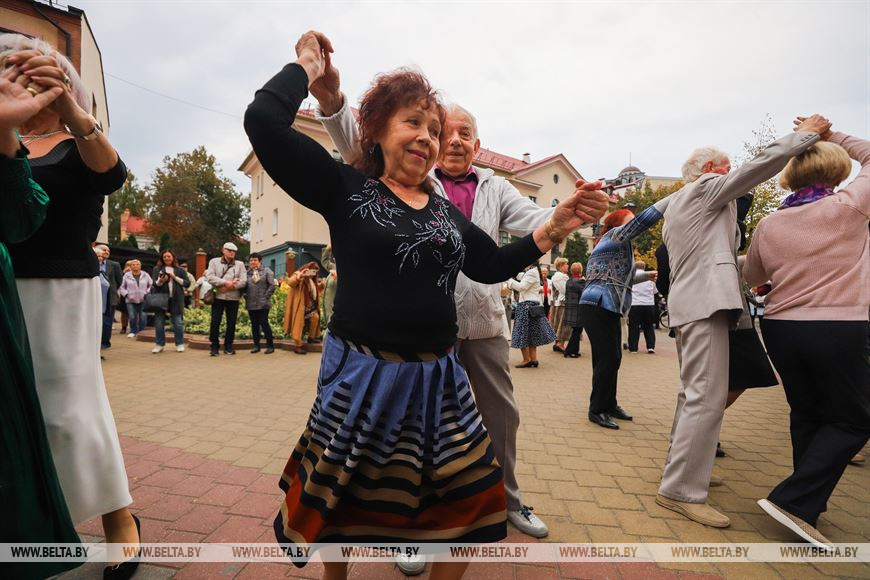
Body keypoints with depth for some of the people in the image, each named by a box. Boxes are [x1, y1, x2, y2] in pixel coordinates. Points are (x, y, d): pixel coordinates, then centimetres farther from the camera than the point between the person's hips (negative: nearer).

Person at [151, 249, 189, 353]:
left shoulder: (179, 270, 8)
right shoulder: (157, 269, 8)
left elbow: (187, 283, 2)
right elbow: (155, 284, 1)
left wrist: (175, 277, -9)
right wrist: (161, 281, -20)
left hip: (176, 299, -1)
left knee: (178, 323, 1)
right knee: (159, 323, 3)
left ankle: (179, 344, 11)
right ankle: (159, 344, 15)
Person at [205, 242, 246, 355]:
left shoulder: (239, 264, 10)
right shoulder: (214, 262, 7)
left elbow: (243, 281, -1)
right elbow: (210, 277, -7)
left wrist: (231, 286, -15)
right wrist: (225, 283, -17)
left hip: (233, 298, 1)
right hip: (218, 297, -1)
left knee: (231, 323, 5)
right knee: (215, 322, -2)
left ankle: (228, 346, 17)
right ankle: (214, 346, 9)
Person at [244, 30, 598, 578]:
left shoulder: (445, 209, 10)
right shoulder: (345, 188, -3)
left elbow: (492, 266, 16)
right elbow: (264, 122, -13)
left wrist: (553, 230, 7)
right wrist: (308, 67, 0)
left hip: (438, 377, 4)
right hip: (363, 374, -3)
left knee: (468, 498, 13)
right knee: (342, 501, 18)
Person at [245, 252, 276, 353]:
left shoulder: (266, 271, -2)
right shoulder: (247, 272, 8)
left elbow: (272, 285, -6)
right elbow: (243, 285, 13)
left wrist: (266, 296, -9)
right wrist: (245, 295, 0)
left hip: (263, 303, -4)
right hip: (251, 303, 4)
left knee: (264, 323, -5)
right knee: (254, 324, 10)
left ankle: (270, 345, 4)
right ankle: (256, 345, 19)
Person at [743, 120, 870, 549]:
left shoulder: (768, 225, 2)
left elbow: (752, 278, 15)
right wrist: (827, 134, 13)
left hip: (780, 328, 4)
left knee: (806, 414, 19)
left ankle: (810, 502, 30)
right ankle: (794, 500, 2)